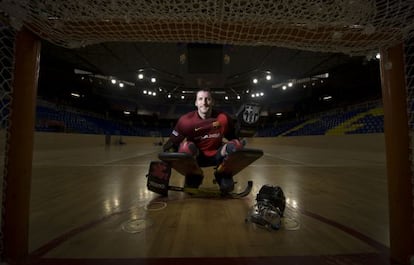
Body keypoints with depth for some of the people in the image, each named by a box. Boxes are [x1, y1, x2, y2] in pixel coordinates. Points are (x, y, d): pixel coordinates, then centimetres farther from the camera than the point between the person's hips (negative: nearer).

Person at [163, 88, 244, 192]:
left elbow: (233, 138, 0)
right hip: (196, 157, -1)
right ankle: (193, 178, -3)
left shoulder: (223, 118, -15)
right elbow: (172, 144, -13)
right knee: (187, 146, -33)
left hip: (217, 155, 2)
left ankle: (225, 175, 3)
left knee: (236, 146, -23)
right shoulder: (186, 120, -18)